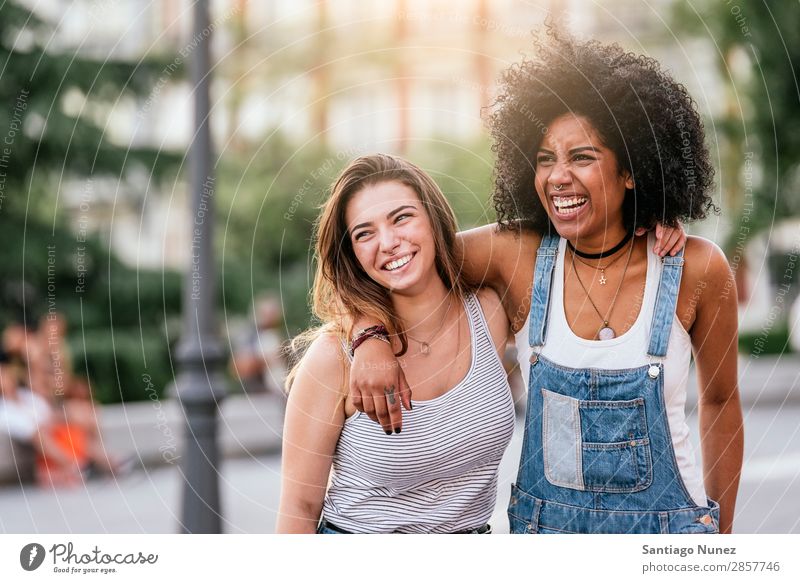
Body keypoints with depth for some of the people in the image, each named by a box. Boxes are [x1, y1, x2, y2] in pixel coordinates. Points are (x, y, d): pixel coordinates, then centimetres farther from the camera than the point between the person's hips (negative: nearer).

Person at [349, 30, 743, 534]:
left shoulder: (694, 269, -12)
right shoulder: (517, 255, -10)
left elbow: (720, 400, 2)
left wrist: (720, 532, 7)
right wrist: (372, 339, -24)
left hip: (663, 525, -1)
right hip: (544, 523, 1)